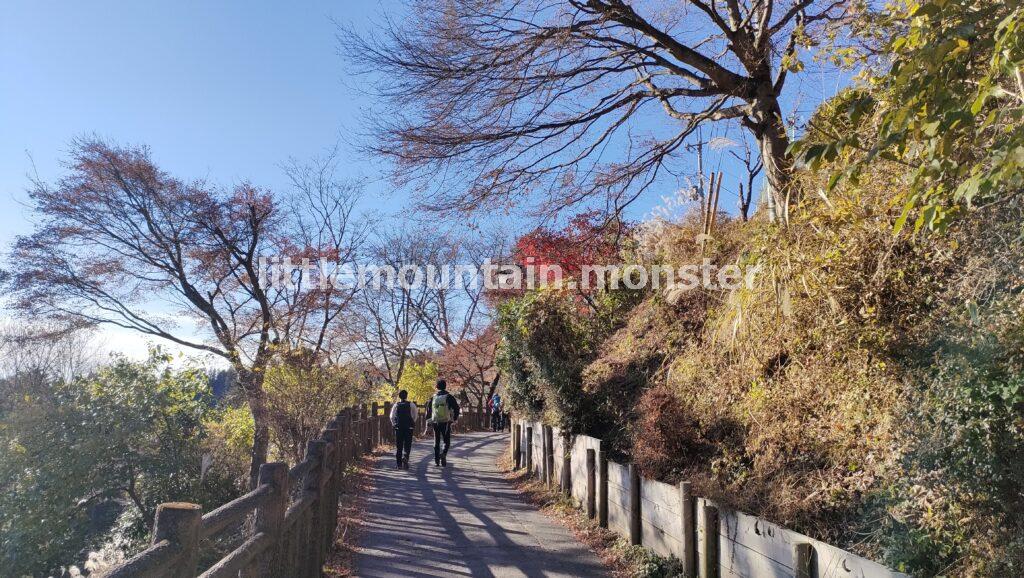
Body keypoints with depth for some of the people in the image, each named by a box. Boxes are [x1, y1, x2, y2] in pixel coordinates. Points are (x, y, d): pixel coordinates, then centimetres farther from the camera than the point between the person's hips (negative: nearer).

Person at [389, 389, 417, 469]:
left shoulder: (396, 405, 3)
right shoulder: (411, 405, 0)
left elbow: (392, 417, -1)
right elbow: (415, 415, -1)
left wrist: (394, 424, 10)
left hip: (398, 428, 2)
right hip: (409, 427, -2)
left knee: (398, 446, 9)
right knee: (407, 445, 4)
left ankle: (399, 464, 10)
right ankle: (405, 458, -21)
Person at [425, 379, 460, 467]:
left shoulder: (433, 397, 5)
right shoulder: (449, 397, -4)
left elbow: (428, 409, 9)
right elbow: (456, 408, -8)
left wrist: (428, 420, 17)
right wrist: (455, 419, 4)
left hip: (435, 423, 3)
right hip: (446, 422, -3)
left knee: (436, 442, 13)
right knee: (447, 441, 4)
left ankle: (436, 460, 13)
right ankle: (443, 454, -22)